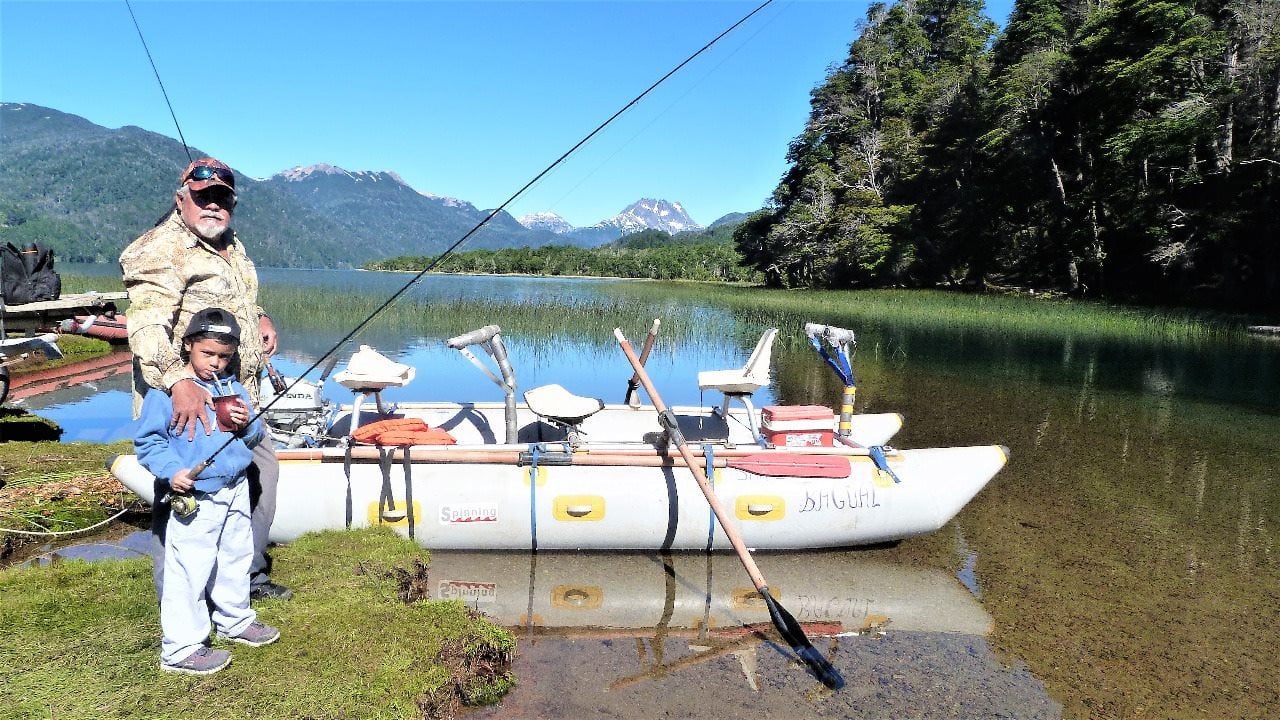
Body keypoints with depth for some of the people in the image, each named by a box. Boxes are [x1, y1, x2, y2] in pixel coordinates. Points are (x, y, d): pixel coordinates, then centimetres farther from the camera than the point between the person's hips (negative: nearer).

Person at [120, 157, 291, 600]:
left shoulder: (232, 247, 14)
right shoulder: (162, 250, -16)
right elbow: (147, 324, -30)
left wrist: (259, 317, 14)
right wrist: (178, 381, -45)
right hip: (187, 405, -10)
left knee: (262, 473, 21)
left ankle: (251, 574, 39)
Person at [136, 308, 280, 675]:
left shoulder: (234, 390, 9)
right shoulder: (167, 391, -10)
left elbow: (256, 437, 12)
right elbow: (147, 441, -9)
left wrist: (247, 425, -10)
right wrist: (172, 471, -23)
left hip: (235, 491, 7)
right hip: (195, 499, -7)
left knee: (236, 558, 20)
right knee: (189, 572, -3)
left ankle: (235, 620, 39)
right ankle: (180, 649, 11)